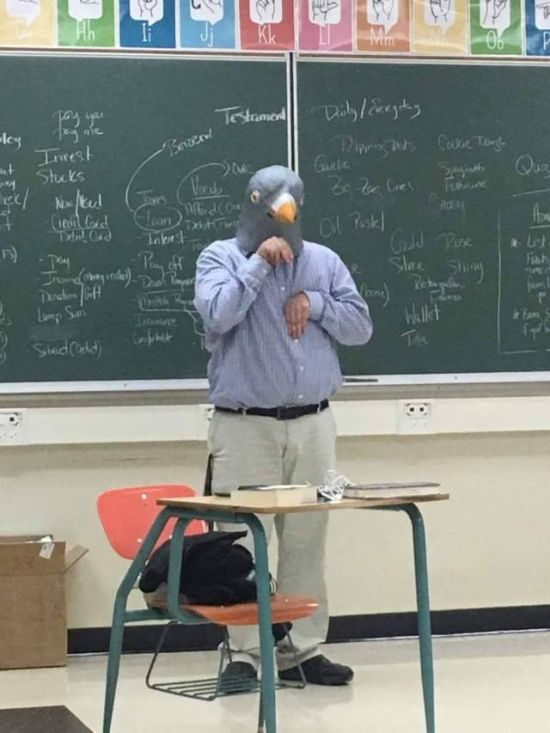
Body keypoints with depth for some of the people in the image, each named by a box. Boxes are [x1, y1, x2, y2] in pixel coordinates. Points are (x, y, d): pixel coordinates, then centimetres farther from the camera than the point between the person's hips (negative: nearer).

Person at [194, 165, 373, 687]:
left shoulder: (324, 261, 11)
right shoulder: (220, 257, 0)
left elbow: (361, 327, 7)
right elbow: (217, 315, -18)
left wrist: (314, 303, -7)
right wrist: (259, 264, -16)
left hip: (312, 424, 4)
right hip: (245, 426, -3)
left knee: (307, 541, 5)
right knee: (244, 541, -5)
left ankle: (303, 650, 11)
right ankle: (244, 653, 2)